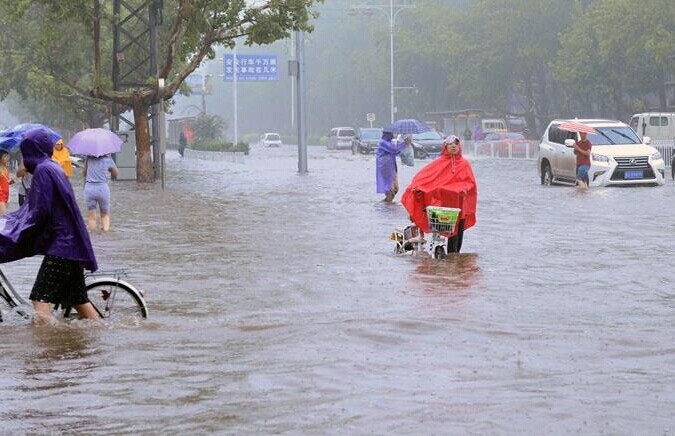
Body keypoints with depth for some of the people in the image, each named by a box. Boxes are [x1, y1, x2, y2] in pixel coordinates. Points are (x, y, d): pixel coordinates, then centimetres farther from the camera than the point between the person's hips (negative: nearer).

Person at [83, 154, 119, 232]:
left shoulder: (89, 158, 3)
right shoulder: (107, 159, -1)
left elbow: (83, 173, 12)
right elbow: (116, 172, 13)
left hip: (89, 188, 1)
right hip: (102, 189, -1)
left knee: (91, 216, 6)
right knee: (105, 214, 14)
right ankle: (106, 229, 1)